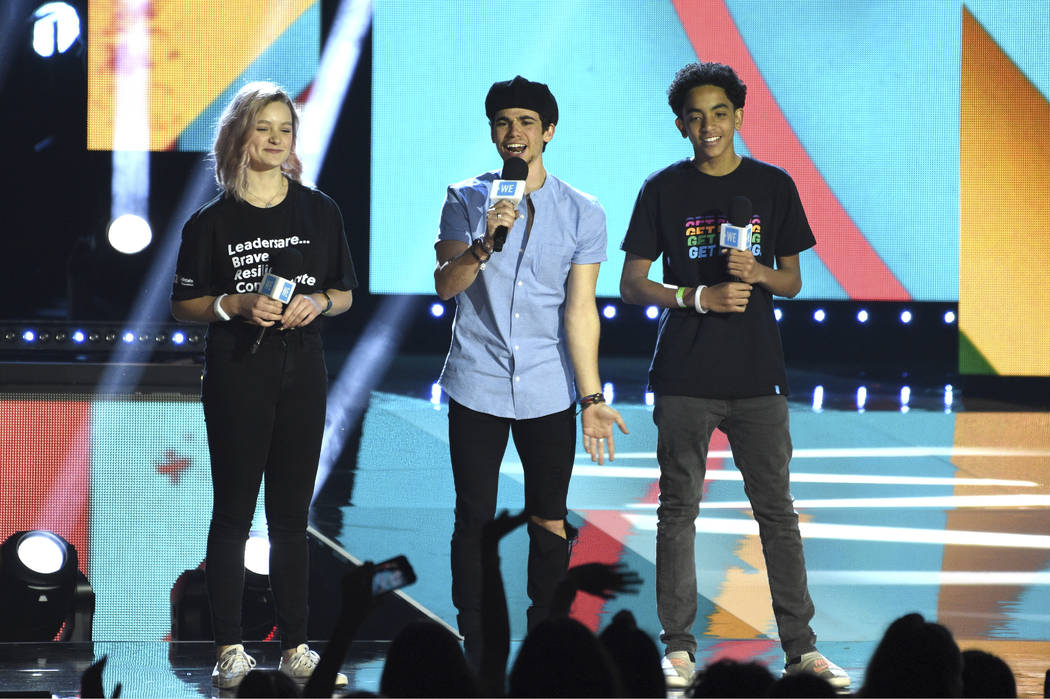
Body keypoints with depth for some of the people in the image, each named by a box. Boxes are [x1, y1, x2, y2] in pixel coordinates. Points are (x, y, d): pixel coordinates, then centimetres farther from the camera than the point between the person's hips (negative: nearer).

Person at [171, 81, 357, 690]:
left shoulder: (320, 212, 6)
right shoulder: (213, 222, 0)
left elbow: (345, 294, 12)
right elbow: (184, 306, 1)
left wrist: (317, 302, -9)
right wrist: (235, 305, -15)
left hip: (303, 375, 2)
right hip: (237, 377, -2)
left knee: (292, 513, 6)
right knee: (233, 512, 1)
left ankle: (295, 647, 10)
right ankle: (230, 649, 4)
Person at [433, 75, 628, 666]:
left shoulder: (583, 214, 1)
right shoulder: (466, 201, 1)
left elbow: (580, 309, 0)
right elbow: (445, 285, -7)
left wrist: (592, 398, -4)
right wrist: (484, 245, -26)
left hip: (549, 392, 0)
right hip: (477, 387, 0)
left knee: (549, 519, 4)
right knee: (475, 518, 2)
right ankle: (475, 651, 9)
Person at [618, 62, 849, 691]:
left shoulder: (773, 186, 8)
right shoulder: (664, 190, 4)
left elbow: (793, 280, 12)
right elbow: (632, 285, 3)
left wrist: (758, 274, -10)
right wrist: (698, 296, -12)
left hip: (758, 376, 1)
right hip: (685, 378, -1)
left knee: (778, 510, 0)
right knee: (679, 509, 1)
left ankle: (801, 648, 3)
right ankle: (679, 646, 7)